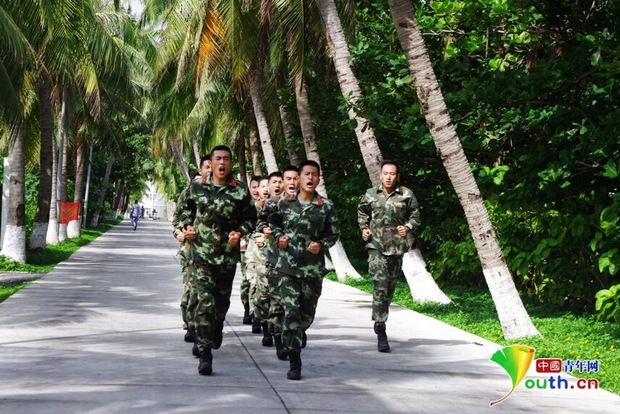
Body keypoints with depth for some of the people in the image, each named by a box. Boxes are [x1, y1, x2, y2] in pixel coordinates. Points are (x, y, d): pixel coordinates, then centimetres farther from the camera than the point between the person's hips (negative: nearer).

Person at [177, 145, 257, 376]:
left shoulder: (241, 190, 0)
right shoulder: (197, 186, 2)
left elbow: (250, 218, 8)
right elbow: (186, 208, 18)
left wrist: (240, 232, -10)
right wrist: (187, 226, 0)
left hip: (228, 255, 2)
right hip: (202, 253, -1)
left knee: (222, 300, 17)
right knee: (205, 302, -12)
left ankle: (217, 329, 50)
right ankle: (204, 354, -11)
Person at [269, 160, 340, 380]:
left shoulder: (326, 207, 0)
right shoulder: (285, 203, 3)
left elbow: (334, 234, 8)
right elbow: (274, 224, 16)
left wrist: (322, 245, -10)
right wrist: (278, 237, -4)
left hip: (313, 268, 1)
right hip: (288, 265, -1)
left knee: (307, 313, 10)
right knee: (291, 311, -11)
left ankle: (297, 335, 45)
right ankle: (294, 362, -8)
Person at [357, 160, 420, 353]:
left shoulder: (406, 195, 1)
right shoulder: (371, 194, 5)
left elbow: (415, 216, 10)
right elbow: (362, 211, 22)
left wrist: (408, 227, -8)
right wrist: (363, 228, 7)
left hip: (397, 247, 2)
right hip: (376, 245, -1)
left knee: (390, 286, 11)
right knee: (380, 285, -14)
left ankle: (380, 320, 31)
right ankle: (381, 329, -16)